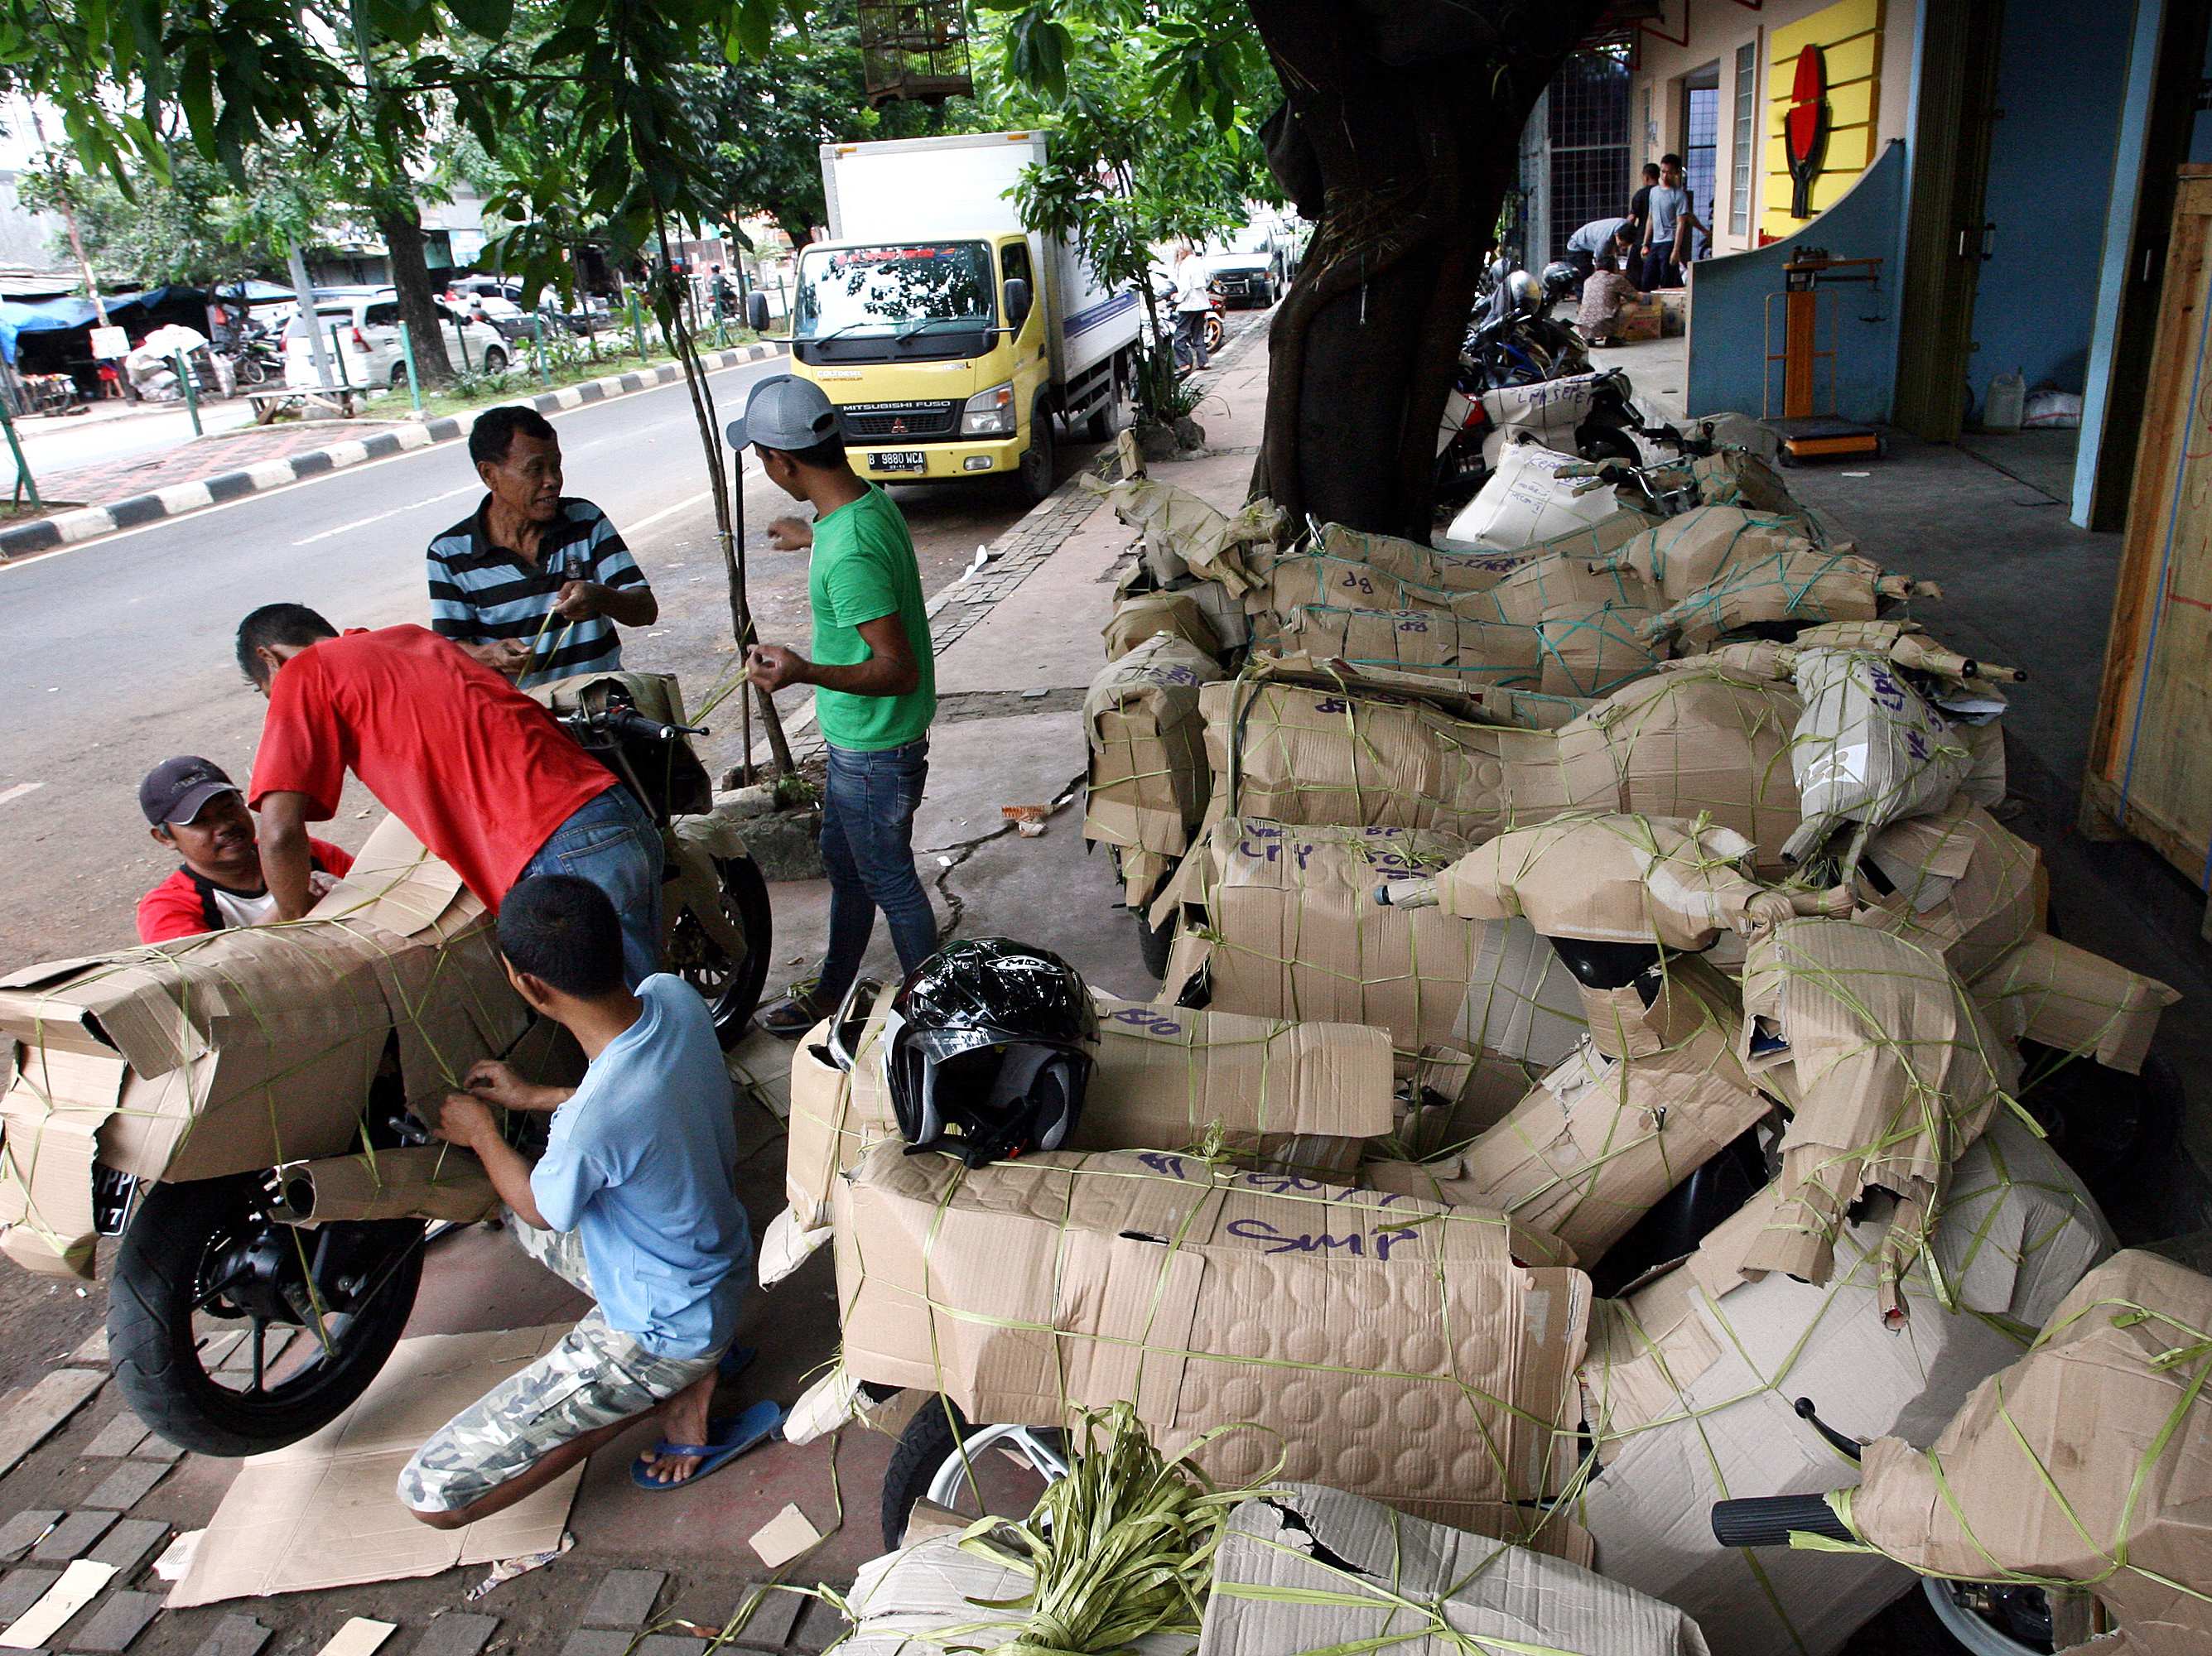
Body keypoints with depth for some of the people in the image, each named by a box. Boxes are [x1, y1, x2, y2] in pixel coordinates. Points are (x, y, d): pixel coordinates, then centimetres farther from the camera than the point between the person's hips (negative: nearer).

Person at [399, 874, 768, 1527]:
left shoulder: (592, 1122, -37)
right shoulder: (673, 995, -16)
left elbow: (542, 1210, -12)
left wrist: (481, 1133, 5)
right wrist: (534, 1097, 13)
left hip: (662, 1332, -8)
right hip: (719, 1264, 8)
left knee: (429, 1494, -4)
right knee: (516, 1215, 32)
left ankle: (676, 1387, 0)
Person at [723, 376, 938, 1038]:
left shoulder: (849, 553, -33)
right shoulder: (870, 499, -2)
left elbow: (900, 669, -32)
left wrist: (806, 672, -45)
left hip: (874, 752, -10)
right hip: (856, 739, 10)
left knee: (889, 882, 9)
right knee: (845, 867, 24)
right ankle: (831, 994, 43)